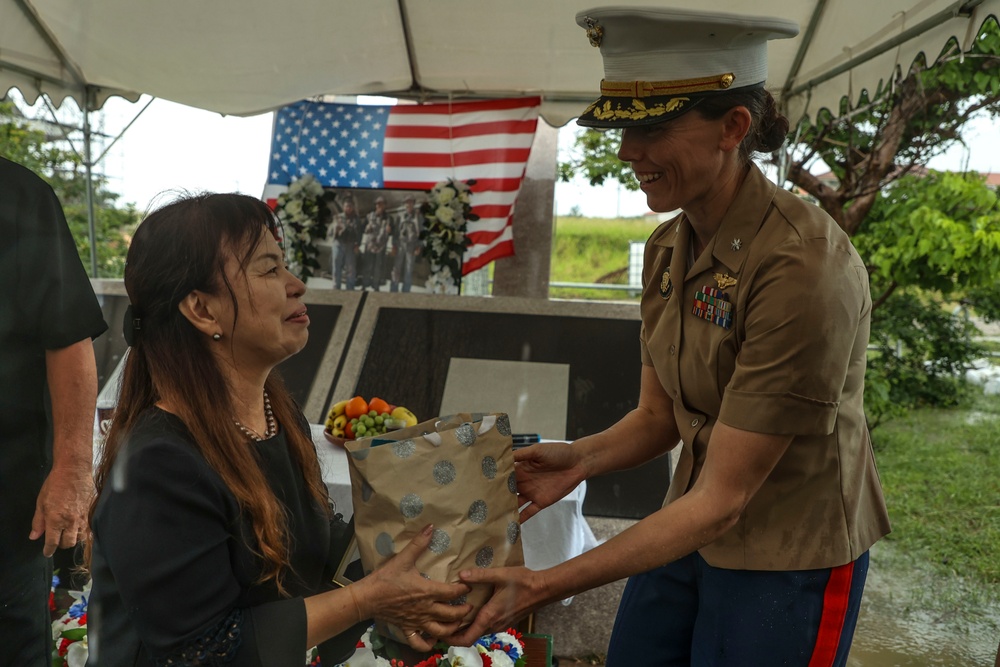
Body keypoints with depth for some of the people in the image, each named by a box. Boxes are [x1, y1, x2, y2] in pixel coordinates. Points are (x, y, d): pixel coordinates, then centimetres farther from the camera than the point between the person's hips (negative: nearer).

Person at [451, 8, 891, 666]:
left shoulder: (803, 268, -28)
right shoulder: (668, 247, -4)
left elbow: (721, 500, -26)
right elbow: (658, 416, 4)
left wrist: (546, 586, -28)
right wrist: (579, 458, -16)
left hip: (789, 557, -6)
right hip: (695, 530, 6)